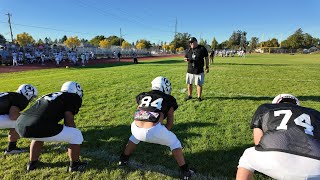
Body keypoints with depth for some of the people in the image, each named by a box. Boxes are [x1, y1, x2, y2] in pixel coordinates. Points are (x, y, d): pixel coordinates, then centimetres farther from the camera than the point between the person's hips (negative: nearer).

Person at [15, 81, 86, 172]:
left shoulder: (51, 95, 27)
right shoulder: (74, 97, 5)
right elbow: (69, 120, -3)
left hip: (20, 125, 9)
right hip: (38, 128, -9)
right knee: (76, 135, 8)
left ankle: (32, 163, 50)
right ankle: (75, 165, 22)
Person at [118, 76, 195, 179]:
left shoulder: (143, 96, 25)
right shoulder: (168, 99, 17)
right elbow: (170, 122, 20)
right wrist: (164, 133, 35)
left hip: (137, 129, 4)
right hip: (153, 130, -3)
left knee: (134, 136, 40)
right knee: (174, 142, 24)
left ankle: (123, 160, 50)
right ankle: (185, 172, 29)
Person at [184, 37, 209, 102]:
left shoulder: (202, 48, -4)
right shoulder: (189, 49, 7)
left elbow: (206, 58, 4)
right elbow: (185, 57, 16)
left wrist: (207, 67, 4)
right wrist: (186, 59, -9)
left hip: (199, 71, -4)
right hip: (190, 70, 4)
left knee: (199, 84, 3)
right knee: (189, 83, 11)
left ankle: (199, 97, 17)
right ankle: (189, 95, 27)